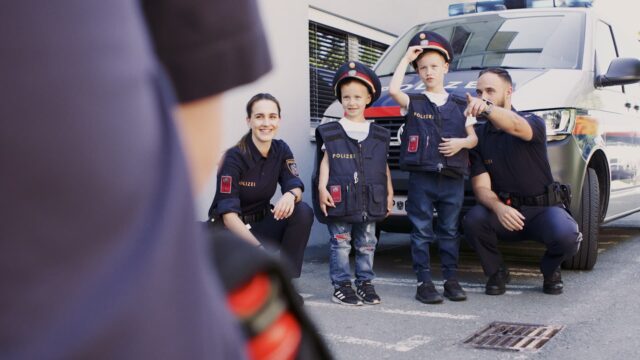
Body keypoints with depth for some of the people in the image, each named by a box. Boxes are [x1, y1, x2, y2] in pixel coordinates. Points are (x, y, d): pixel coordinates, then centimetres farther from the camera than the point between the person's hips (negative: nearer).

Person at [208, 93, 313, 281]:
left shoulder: (281, 150, -2)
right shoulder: (235, 157, -18)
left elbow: (295, 187, -10)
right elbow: (229, 214, -24)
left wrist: (291, 195, -36)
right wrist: (259, 248, -38)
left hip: (261, 223, 6)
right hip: (230, 230, -6)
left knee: (303, 212, -21)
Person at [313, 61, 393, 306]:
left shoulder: (379, 135, 11)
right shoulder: (329, 133, 4)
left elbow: (384, 168, 14)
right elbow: (325, 163, 1)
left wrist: (389, 194, 12)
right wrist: (322, 188, -10)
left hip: (370, 202, 3)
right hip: (339, 201, -3)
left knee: (366, 244, 9)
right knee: (340, 244, 0)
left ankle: (365, 283, 18)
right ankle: (341, 285, 5)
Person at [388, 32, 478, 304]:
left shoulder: (460, 105, 12)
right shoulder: (413, 102, 5)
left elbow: (474, 138, 13)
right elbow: (393, 90, -14)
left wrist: (461, 142, -9)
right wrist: (405, 60, -6)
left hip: (453, 178, 2)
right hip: (421, 177, -2)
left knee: (450, 231, 8)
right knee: (422, 232, -1)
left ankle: (451, 280, 15)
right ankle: (424, 282, 4)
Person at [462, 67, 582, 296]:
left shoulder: (533, 122, -8)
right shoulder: (479, 136, 2)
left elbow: (517, 126, -36)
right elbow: (482, 187, -6)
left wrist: (487, 109, -57)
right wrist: (498, 207, -30)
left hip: (544, 208, -2)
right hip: (505, 209, 2)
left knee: (567, 236, -32)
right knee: (473, 220, -29)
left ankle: (550, 269, 6)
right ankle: (496, 272, 0)